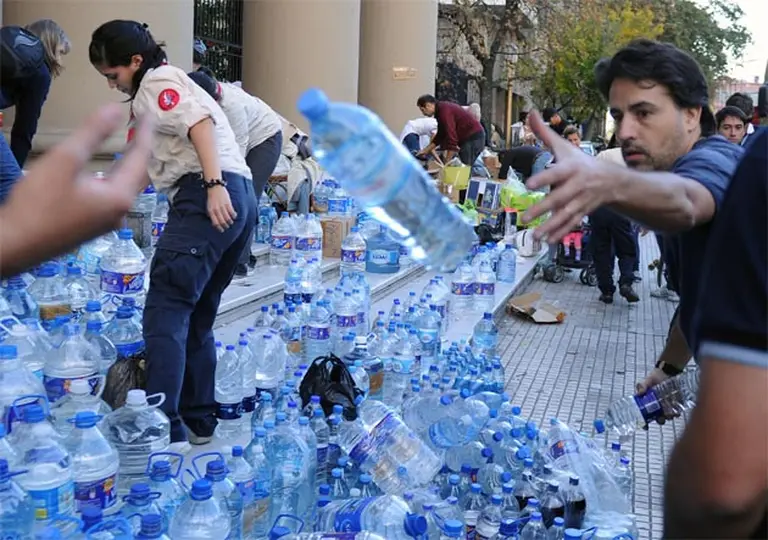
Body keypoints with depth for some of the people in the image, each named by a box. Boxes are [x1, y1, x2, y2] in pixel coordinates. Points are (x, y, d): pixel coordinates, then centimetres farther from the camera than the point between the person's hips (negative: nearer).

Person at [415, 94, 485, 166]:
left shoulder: (444, 111, -18)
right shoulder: (441, 109, 13)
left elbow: (451, 136, -23)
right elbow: (440, 135, 21)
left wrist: (447, 161, -21)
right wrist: (426, 150, 20)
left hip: (473, 138, -10)